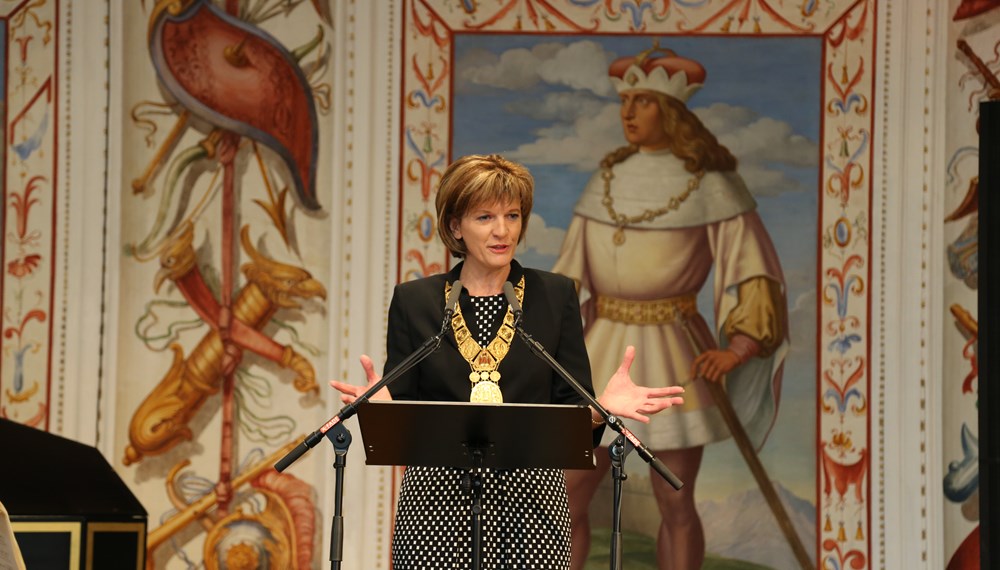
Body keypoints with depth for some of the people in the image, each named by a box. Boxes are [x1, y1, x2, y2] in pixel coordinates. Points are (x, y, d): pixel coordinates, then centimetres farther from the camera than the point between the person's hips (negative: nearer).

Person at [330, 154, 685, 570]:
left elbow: (572, 406, 5)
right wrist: (382, 404, -17)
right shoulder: (413, 301, 7)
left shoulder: (556, 296, 7)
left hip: (530, 503, 0)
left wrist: (602, 405, -16)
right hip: (438, 497, 0)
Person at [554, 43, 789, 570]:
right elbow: (571, 273, 11)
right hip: (605, 350, 4)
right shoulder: (608, 180, 7)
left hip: (674, 357, -4)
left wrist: (738, 349, -22)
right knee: (566, 493, 0)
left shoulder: (710, 185, -7)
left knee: (674, 502, 1)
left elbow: (757, 273, -9)